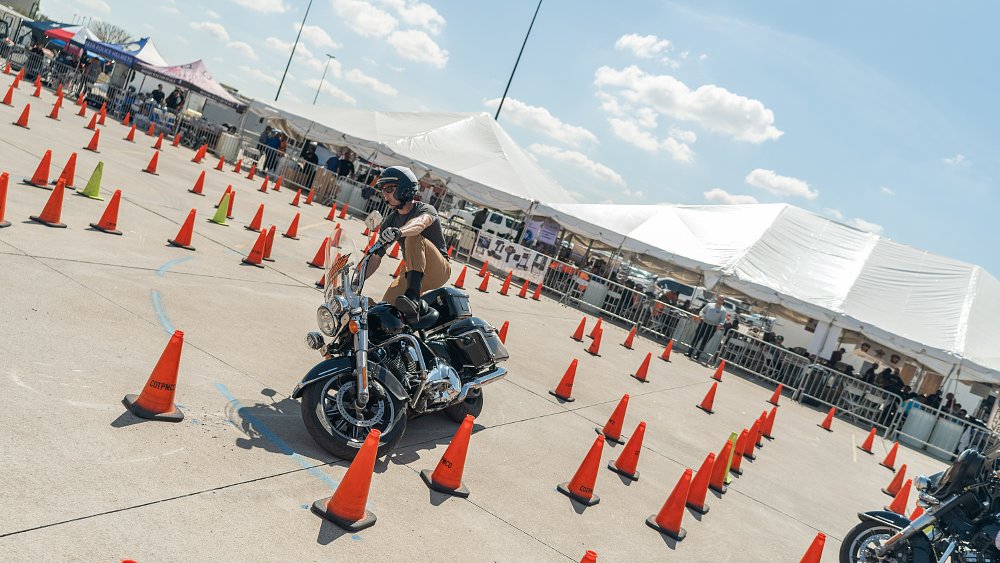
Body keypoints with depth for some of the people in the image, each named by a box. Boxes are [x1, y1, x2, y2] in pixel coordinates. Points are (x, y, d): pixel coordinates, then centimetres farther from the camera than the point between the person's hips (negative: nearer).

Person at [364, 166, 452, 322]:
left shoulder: (425, 209, -11)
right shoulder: (390, 221, 8)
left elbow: (420, 223, -38)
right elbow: (376, 256, 4)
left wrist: (399, 232, -59)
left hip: (439, 270, -6)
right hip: (414, 273, 6)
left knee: (413, 238, -33)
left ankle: (414, 295, -44)